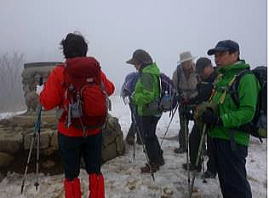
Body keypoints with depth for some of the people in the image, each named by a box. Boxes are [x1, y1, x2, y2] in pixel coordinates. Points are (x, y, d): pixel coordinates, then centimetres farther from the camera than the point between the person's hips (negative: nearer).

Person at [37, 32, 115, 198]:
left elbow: (48, 103, -11)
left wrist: (41, 92, 8)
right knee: (95, 170, 16)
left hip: (69, 132, -3)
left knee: (71, 174, 12)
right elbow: (109, 89, 11)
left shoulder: (59, 72, -12)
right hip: (94, 130, 3)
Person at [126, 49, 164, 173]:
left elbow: (147, 96, -29)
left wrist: (135, 98, -13)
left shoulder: (146, 75, -22)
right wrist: (136, 97, 13)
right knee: (151, 135, 23)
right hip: (155, 111, 10)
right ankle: (159, 159, 37)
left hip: (147, 113, -10)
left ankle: (153, 164, 20)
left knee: (147, 137, 6)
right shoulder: (154, 71, 10)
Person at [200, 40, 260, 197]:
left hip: (233, 139, -8)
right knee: (225, 180, 21)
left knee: (236, 184, 1)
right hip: (217, 136, 8)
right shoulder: (221, 76, 13)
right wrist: (209, 111, 3)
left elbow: (248, 112, -20)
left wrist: (220, 120, -26)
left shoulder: (246, 78, -13)